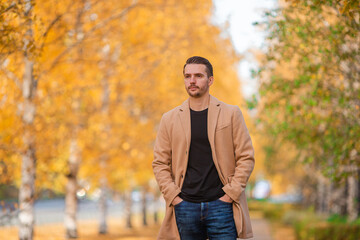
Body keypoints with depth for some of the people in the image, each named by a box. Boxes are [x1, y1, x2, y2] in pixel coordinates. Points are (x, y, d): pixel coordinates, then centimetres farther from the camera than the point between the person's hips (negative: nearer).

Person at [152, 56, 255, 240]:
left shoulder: (231, 114, 4)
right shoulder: (170, 119, 9)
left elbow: (246, 157, 3)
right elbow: (160, 163, 10)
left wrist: (231, 193, -6)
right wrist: (172, 196, -2)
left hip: (221, 205, -2)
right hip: (185, 207, 2)